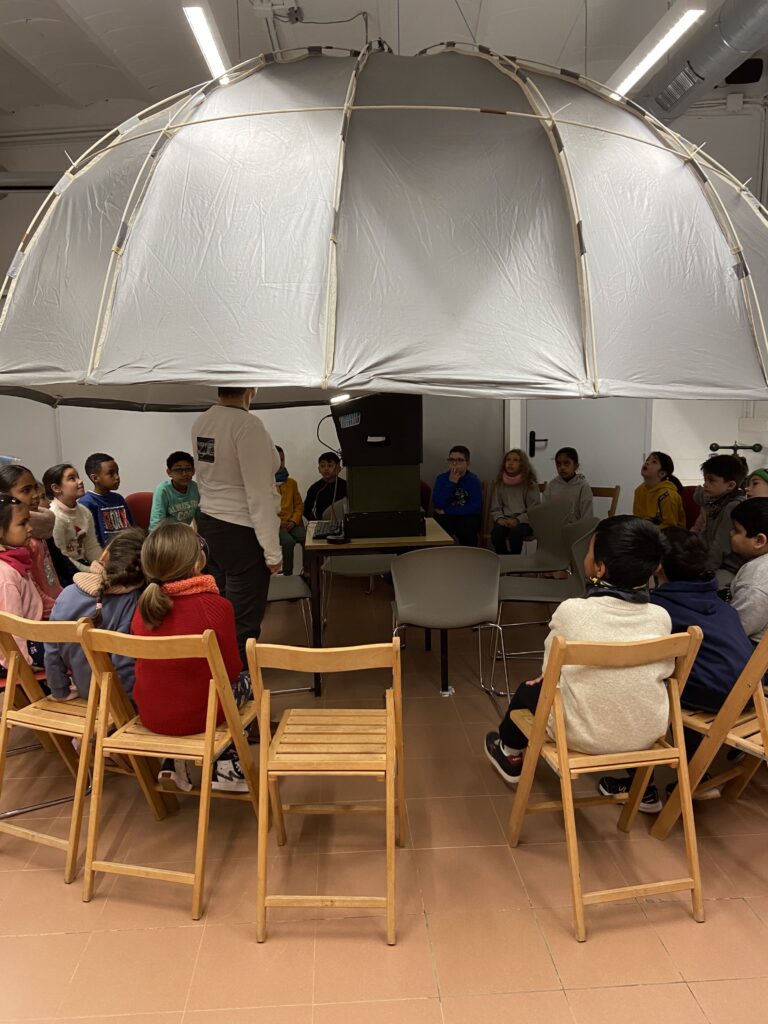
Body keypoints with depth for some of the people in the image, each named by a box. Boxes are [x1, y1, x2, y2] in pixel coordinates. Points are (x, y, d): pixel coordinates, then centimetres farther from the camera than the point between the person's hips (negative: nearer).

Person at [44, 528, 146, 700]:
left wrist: (60, 691, 8)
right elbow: (125, 662, -28)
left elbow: (52, 651, -6)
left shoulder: (67, 594, -15)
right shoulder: (131, 601, -30)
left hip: (83, 689, 5)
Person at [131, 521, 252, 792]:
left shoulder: (143, 606, -6)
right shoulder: (216, 606, -21)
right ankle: (225, 767, 26)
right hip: (199, 715, -4)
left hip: (150, 716, 5)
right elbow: (231, 669, -10)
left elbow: (151, 662, 9)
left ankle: (173, 764, 28)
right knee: (244, 679, 24)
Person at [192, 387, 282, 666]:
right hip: (241, 533, -8)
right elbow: (260, 494, -19)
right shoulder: (247, 424, -19)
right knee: (243, 622, 3)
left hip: (207, 525, 8)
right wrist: (272, 550, -14)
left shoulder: (200, 422, 5)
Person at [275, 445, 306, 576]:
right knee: (288, 541, -34)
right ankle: (288, 574, -23)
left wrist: (293, 521, -2)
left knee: (309, 538, -27)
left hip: (292, 524, 4)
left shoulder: (291, 483, 16)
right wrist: (277, 522, -12)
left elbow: (299, 505, 17)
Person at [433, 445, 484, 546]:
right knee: (438, 525, -29)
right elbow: (438, 505, -12)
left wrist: (447, 511, -15)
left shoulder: (474, 481, -5)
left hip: (468, 518, -2)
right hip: (446, 517, 2)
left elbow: (475, 508, -16)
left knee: (467, 528, -32)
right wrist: (451, 483, -18)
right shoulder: (441, 478, 0)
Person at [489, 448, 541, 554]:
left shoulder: (530, 484, 0)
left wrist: (518, 520, -18)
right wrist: (499, 518, -10)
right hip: (505, 520, 3)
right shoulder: (500, 484, 10)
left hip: (524, 521, -2)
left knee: (515, 532, -35)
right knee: (496, 532, -30)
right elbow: (495, 508, 12)